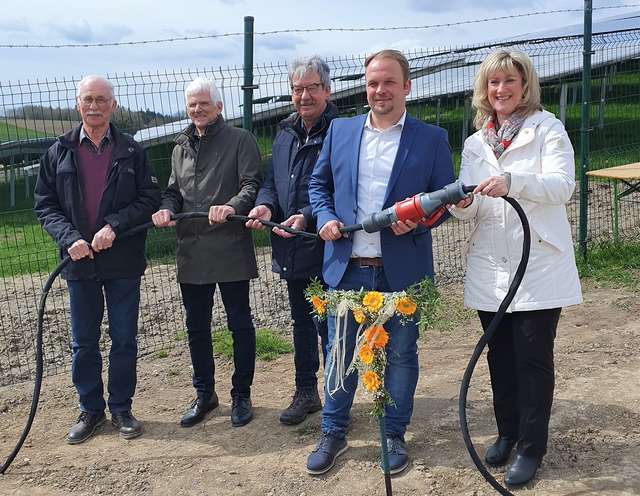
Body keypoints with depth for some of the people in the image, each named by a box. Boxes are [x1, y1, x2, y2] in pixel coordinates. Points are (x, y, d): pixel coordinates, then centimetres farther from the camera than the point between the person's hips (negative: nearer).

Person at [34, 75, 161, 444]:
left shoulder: (131, 151, 1)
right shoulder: (59, 153, 5)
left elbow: (151, 199, -3)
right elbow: (45, 205, 4)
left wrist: (114, 226, -16)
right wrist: (69, 238, -13)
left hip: (123, 263, -1)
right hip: (79, 261, 2)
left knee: (125, 340, 8)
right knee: (83, 343, 11)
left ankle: (121, 408, 24)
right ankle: (91, 410, 27)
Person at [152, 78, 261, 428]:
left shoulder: (240, 140, -1)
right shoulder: (181, 148, 18)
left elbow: (251, 185, -10)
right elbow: (173, 191, 20)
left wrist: (231, 206, -29)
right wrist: (166, 209, -2)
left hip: (231, 250, -6)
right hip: (191, 252, 6)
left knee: (240, 324, 5)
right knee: (196, 327, 14)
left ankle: (241, 395, 20)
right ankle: (204, 393, 29)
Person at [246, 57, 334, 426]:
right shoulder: (286, 134, 13)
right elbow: (272, 181, 18)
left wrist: (308, 217, -27)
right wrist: (265, 204, -2)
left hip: (326, 249, -7)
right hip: (291, 250, 8)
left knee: (328, 326, 1)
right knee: (302, 322, 18)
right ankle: (306, 393, 34)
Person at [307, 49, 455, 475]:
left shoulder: (432, 139, 0)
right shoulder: (340, 131, 8)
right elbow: (319, 184, 14)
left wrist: (416, 221, -17)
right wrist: (325, 218, -4)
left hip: (402, 269, -2)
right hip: (347, 266, 2)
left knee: (400, 354, 10)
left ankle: (394, 435, 29)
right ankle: (334, 433, 29)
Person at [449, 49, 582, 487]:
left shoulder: (548, 129, -1)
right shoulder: (476, 143, 13)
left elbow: (563, 186, -15)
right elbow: (473, 209, 9)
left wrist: (512, 182, -31)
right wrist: (463, 203, -15)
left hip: (538, 265, -4)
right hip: (490, 267, 5)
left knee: (533, 358, 1)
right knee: (500, 355, 14)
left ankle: (532, 446, 17)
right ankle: (507, 432, 32)